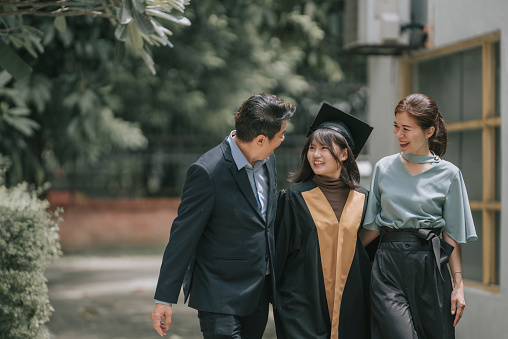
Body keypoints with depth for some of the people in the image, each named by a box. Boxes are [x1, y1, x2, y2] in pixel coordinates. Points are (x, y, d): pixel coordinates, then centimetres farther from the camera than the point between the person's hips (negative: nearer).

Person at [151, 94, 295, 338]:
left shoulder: (267, 159, 4)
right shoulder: (207, 172, -20)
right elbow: (182, 237, -16)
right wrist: (164, 299, -14)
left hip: (259, 291, 7)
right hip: (221, 297, -7)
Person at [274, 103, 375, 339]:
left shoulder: (361, 200, 7)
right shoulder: (294, 198, 0)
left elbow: (370, 251, 13)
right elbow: (279, 250, 2)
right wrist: (276, 297, 1)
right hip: (303, 307, -3)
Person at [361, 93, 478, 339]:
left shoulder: (448, 174, 1)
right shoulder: (384, 168, 8)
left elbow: (452, 234, 2)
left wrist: (458, 285, -1)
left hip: (429, 265, 0)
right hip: (388, 265, 1)